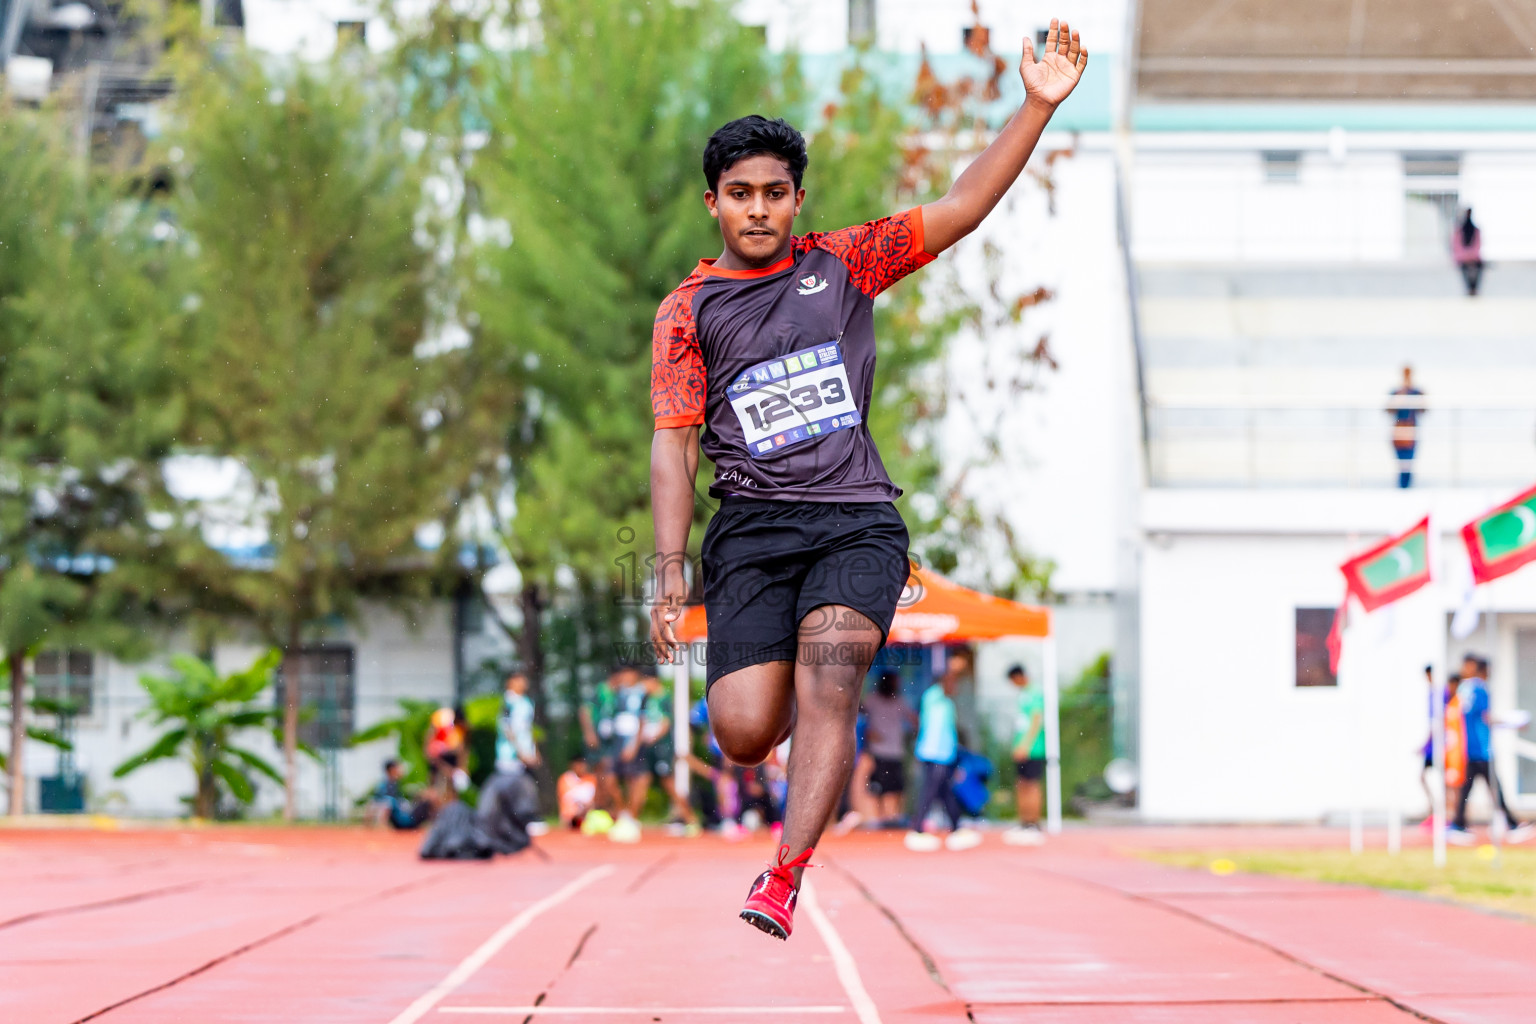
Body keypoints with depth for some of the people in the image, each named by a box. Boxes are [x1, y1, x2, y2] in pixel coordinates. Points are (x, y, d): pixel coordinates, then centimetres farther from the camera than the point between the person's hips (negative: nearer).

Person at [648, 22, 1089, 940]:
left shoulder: (843, 265, 12)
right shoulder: (689, 311, 9)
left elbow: (961, 209, 7)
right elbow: (675, 445, 5)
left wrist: (1038, 107, -3)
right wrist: (670, 572, -5)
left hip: (857, 523, 0)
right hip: (752, 528, 0)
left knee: (827, 675, -25)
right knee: (745, 734, -12)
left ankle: (784, 879, -25)